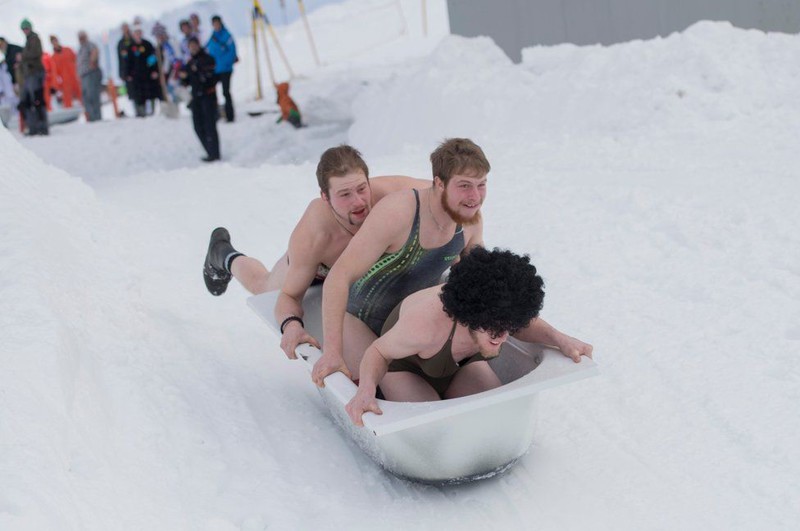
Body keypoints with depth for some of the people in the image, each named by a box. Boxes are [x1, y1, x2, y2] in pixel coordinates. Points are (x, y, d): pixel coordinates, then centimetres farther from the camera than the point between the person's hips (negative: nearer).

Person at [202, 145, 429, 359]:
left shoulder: (389, 193, -47)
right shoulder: (308, 238, -46)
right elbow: (289, 296, -33)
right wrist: (291, 325, -54)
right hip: (317, 264, -1)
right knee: (263, 286, 30)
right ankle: (224, 255, 61)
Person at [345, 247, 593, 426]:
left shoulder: (495, 305, -33)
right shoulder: (426, 326, -48)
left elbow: (525, 323, -5)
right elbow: (379, 351, -27)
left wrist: (560, 339, -23)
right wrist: (366, 390, -47)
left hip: (462, 366, 5)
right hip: (405, 368, -4)